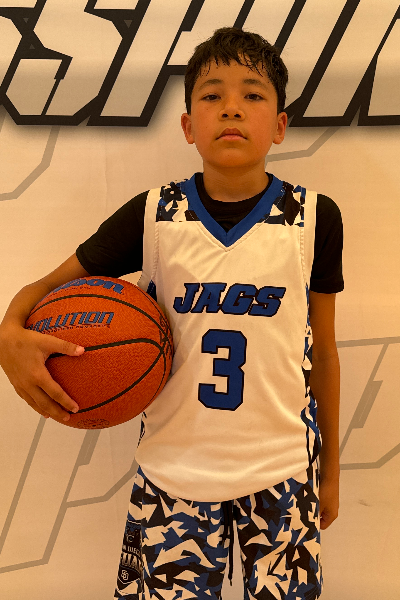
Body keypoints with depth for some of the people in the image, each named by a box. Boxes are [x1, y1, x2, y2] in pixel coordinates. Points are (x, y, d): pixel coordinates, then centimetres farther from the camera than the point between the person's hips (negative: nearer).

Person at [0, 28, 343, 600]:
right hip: (174, 471, 0)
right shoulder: (152, 216, -7)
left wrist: (330, 471, 10)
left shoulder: (316, 219, -6)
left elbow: (323, 351, 2)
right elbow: (48, 285, 1)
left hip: (282, 469, 1)